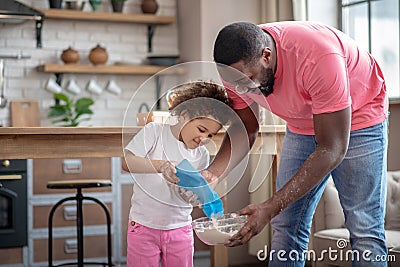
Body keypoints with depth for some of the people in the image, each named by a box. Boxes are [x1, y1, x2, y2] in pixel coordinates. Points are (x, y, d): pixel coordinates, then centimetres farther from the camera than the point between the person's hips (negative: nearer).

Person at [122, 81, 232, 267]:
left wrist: (190, 194, -18)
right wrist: (161, 165, -33)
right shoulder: (155, 131, -6)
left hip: (180, 228, 3)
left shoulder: (202, 156, 4)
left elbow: (190, 196, 6)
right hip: (144, 225, -3)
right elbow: (127, 163, -18)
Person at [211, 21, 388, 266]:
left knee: (365, 231, -11)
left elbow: (332, 149, -35)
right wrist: (211, 175, -26)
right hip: (301, 126, 5)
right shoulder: (237, 67, -20)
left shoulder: (318, 57, -39)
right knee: (286, 227, 0)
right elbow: (245, 131, -5)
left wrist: (271, 208, -40)